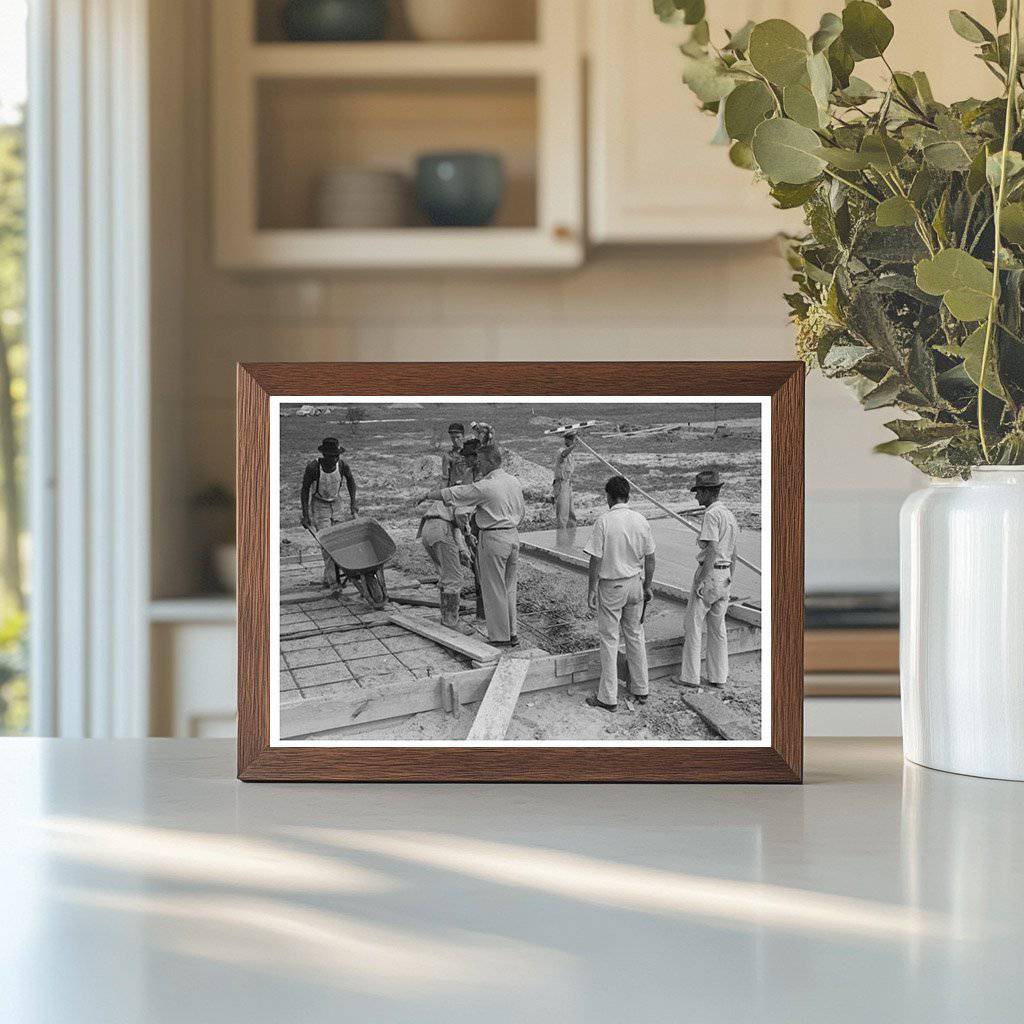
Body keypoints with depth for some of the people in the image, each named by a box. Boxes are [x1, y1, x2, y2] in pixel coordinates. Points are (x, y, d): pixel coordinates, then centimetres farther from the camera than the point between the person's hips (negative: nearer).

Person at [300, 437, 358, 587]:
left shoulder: (342, 465, -16)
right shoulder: (313, 467, -25)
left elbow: (350, 480, 6)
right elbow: (305, 490, -13)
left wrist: (353, 502, 3)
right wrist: (305, 515, -14)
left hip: (337, 503, 4)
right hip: (319, 505, -3)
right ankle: (330, 577, -12)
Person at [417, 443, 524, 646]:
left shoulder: (485, 487, -16)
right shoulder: (515, 482, 7)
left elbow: (451, 494, -10)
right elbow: (522, 511, 16)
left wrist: (428, 495, 5)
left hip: (493, 538, -8)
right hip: (513, 535, 8)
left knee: (494, 590, 1)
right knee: (509, 588, 15)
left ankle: (500, 637, 4)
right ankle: (511, 634, 18)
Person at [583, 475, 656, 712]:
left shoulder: (604, 521, -15)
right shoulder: (641, 521, -1)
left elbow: (596, 560, -15)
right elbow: (649, 558, 5)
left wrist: (592, 590, -7)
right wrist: (647, 586, 16)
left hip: (611, 586, -4)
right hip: (635, 583, 4)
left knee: (609, 640, 3)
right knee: (635, 636, 16)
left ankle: (608, 697, 7)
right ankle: (641, 690, 24)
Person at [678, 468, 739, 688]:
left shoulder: (712, 515, -16)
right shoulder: (730, 516, 13)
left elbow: (712, 551, -23)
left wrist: (700, 582, -21)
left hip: (709, 573, -8)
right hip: (725, 576, 8)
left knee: (693, 625, 1)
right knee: (718, 627, 13)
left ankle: (690, 676, 3)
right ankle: (718, 677, 16)